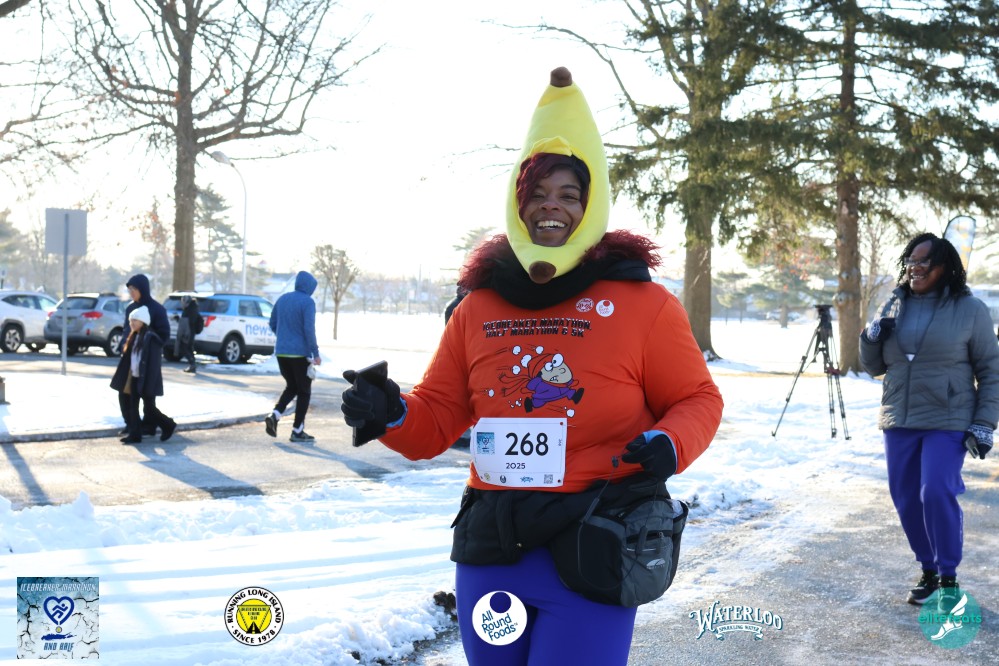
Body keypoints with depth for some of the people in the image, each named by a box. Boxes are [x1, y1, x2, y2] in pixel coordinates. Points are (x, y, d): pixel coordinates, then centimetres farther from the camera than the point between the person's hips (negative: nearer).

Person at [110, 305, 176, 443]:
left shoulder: (151, 338, -15)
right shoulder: (134, 337, 11)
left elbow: (154, 363, -19)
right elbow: (127, 360, 14)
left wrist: (149, 384, -23)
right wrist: (126, 379, 11)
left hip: (146, 380, -8)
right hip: (134, 379, 8)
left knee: (149, 408, 1)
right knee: (132, 406, 5)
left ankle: (168, 425, 20)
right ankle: (135, 435, 9)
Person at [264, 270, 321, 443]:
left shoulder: (283, 299, 9)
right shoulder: (308, 302, -11)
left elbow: (273, 324, 15)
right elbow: (309, 329, -18)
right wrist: (316, 353, -14)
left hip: (281, 351, 6)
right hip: (300, 353, -6)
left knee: (291, 387, 20)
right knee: (304, 391, 7)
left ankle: (275, 415, -3)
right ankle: (297, 431, 6)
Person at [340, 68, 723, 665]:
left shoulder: (642, 303, -4)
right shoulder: (479, 305, 6)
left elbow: (696, 400, 4)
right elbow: (437, 417, 11)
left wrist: (669, 446, -16)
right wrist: (392, 414, -10)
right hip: (489, 551, 5)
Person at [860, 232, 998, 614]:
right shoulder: (894, 307, 7)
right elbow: (874, 367, 14)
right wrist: (871, 338, -7)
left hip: (947, 423, -5)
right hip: (899, 423, 5)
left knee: (936, 494, -16)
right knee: (906, 499, 8)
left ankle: (949, 579, 0)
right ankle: (928, 571, 25)